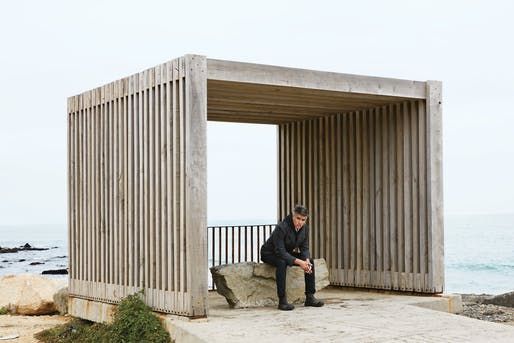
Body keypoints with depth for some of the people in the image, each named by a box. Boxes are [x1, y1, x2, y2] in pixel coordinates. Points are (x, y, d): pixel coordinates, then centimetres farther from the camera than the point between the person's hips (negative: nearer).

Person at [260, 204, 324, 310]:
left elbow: (304, 248, -4)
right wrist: (299, 262, -41)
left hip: (288, 253, 7)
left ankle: (310, 297, -4)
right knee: (282, 263, -38)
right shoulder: (282, 227, -31)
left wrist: (307, 260, -27)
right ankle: (282, 300, -35)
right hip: (270, 253, -7)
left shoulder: (304, 228, -9)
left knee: (310, 261, -10)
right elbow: (280, 252, -35)